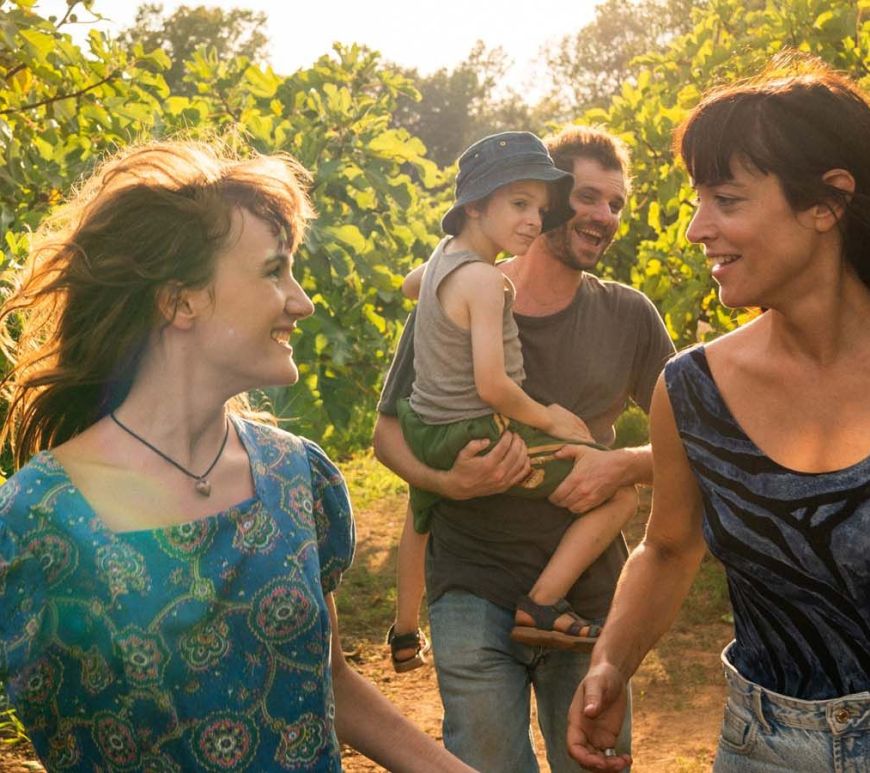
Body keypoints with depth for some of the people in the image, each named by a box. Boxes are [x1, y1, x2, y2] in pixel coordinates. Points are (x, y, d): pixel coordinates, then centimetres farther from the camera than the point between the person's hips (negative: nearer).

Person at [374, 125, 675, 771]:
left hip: (592, 590, 3)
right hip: (475, 589, -2)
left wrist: (625, 465, -14)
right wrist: (449, 482, -19)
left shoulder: (628, 317, 2)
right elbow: (389, 431, 1)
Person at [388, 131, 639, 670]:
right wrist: (549, 419, -11)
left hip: (426, 432, 10)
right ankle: (541, 606, -10)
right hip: (476, 438, -10)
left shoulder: (443, 255, 6)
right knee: (621, 491, -9)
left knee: (423, 518, 38)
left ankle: (405, 635, 56)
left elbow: (409, 286, 32)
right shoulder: (484, 280, -21)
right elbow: (492, 385, -27)